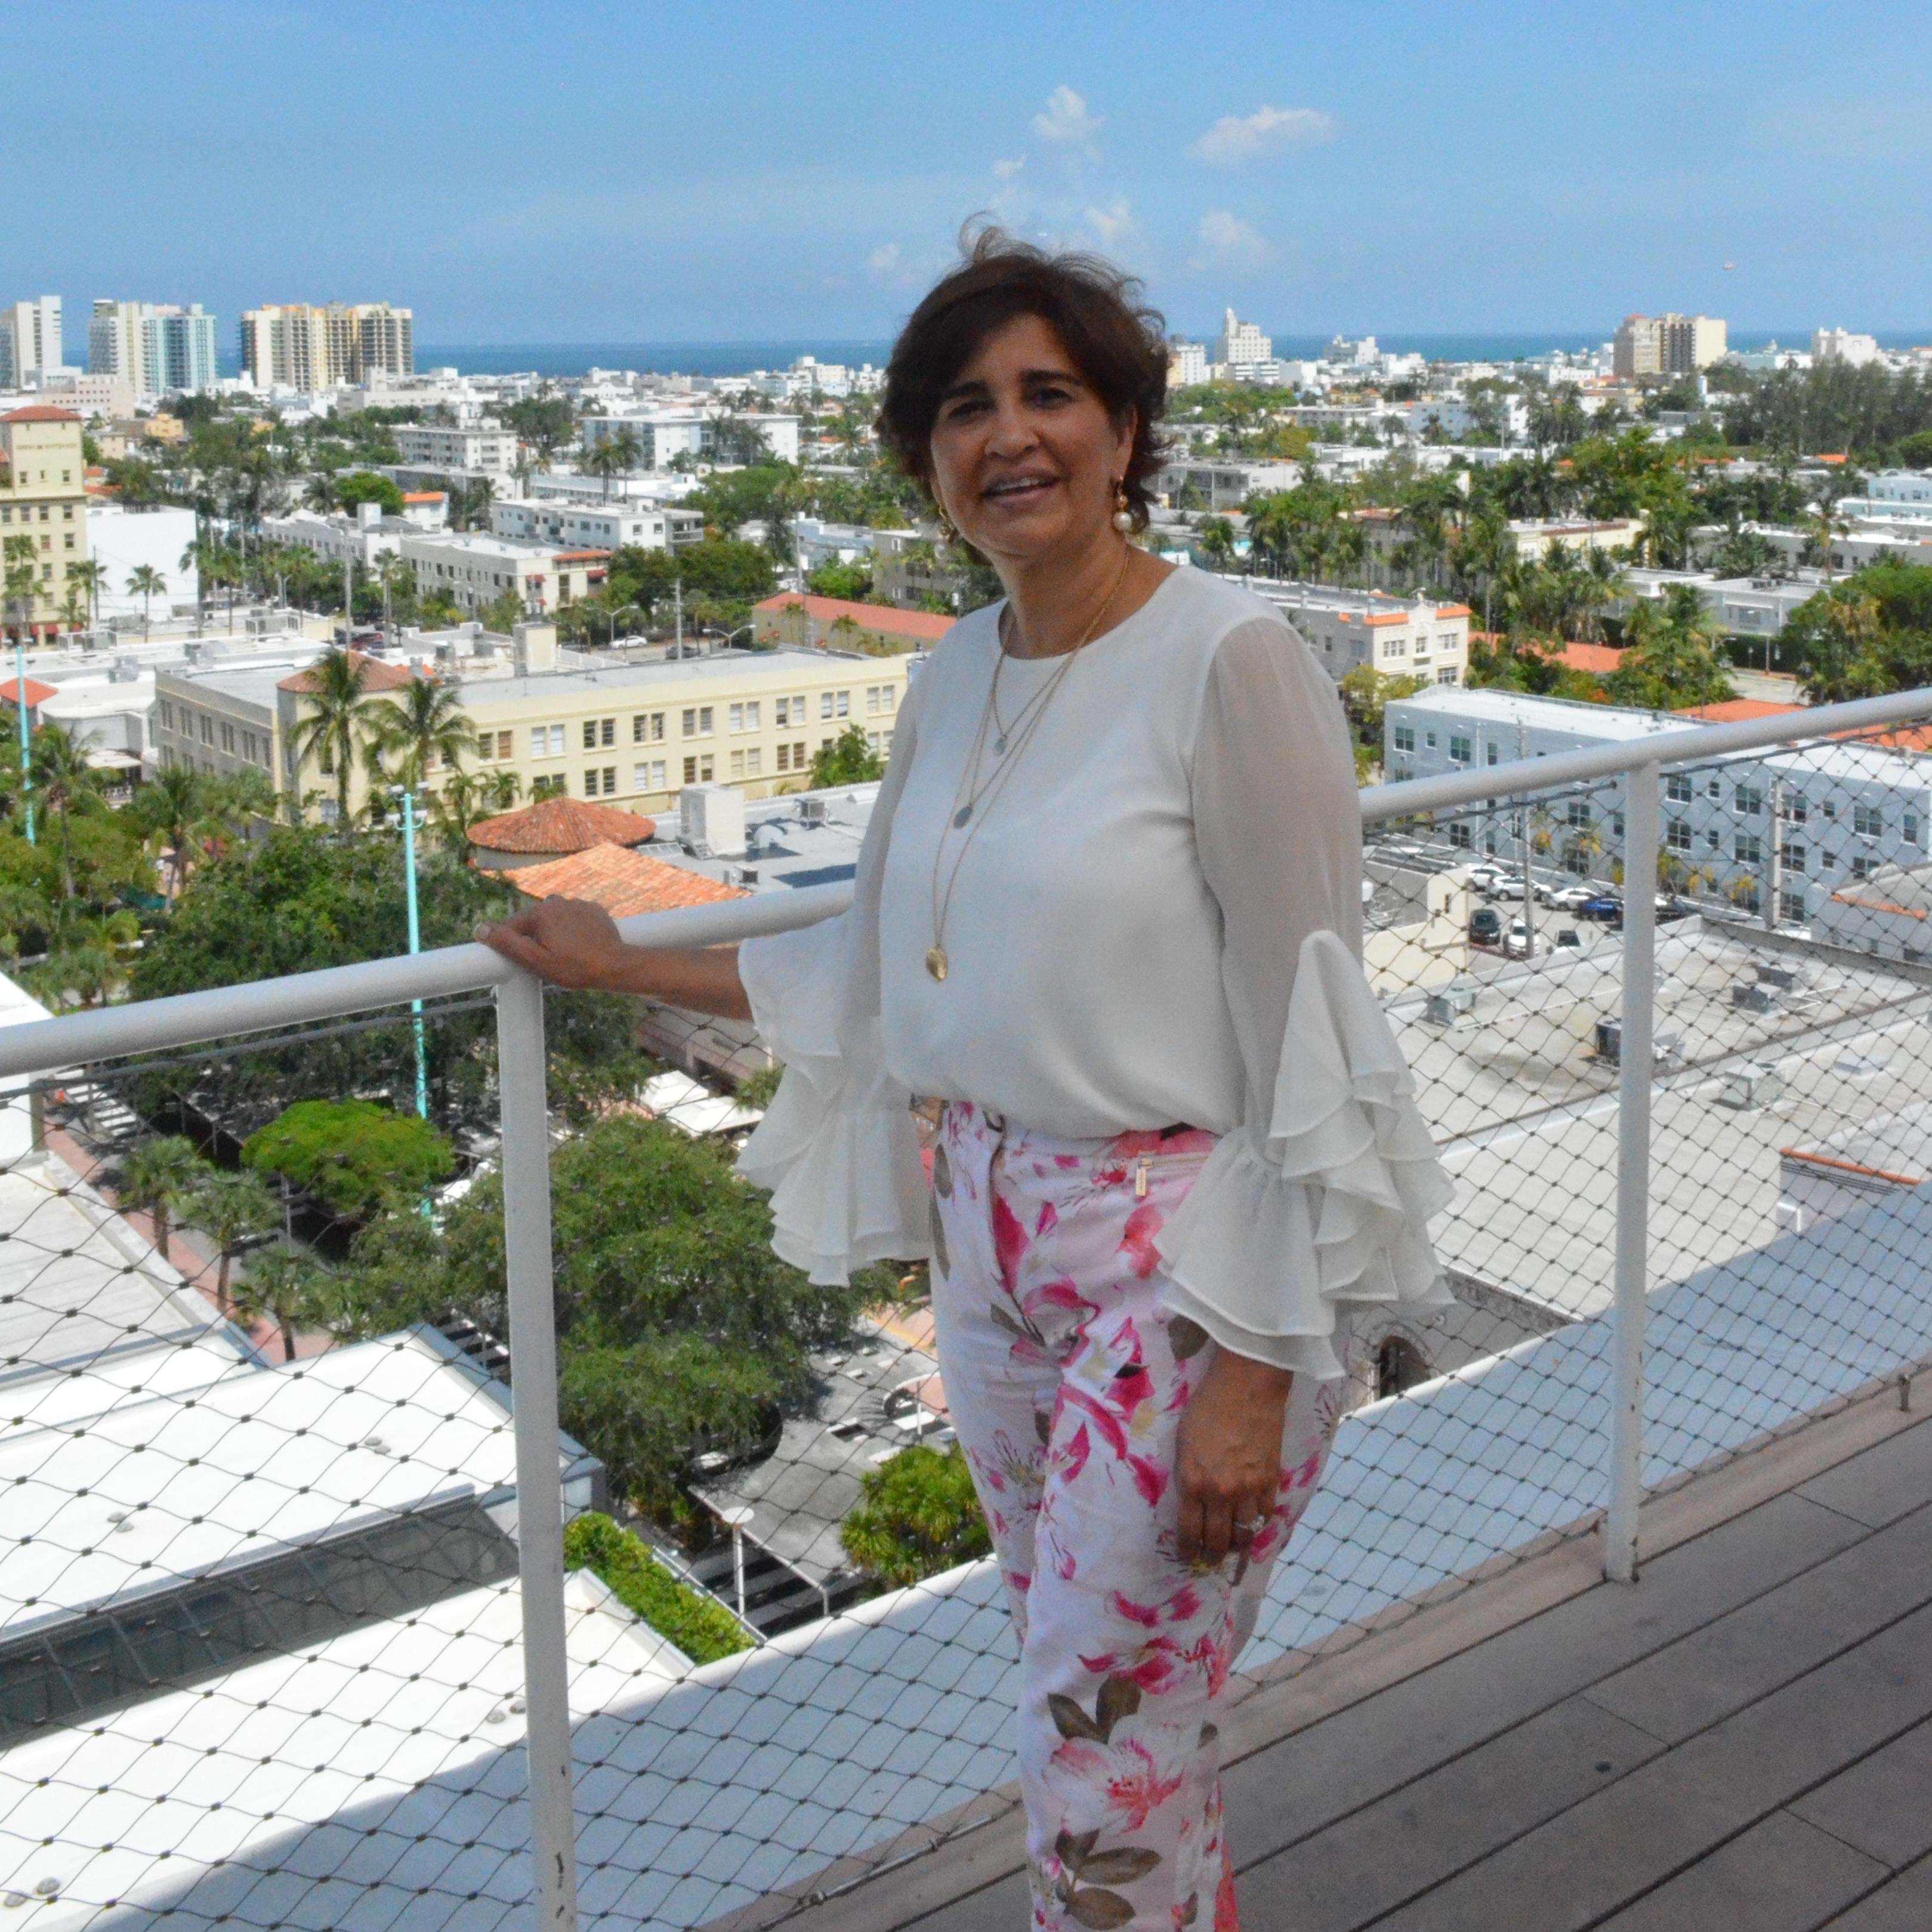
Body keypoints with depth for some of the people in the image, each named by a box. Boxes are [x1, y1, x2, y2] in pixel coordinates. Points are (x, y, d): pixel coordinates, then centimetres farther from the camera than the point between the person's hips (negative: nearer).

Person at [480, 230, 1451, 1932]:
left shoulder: (1230, 660, -16)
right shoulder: (954, 680, 6)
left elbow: (1305, 1038, -17)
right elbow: (877, 961, 19)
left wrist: (1253, 1378, -18)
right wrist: (625, 970, 22)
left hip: (1191, 1265, -7)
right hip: (994, 1239, 7)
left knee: (1101, 1768, 0)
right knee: (1093, 1699, 19)